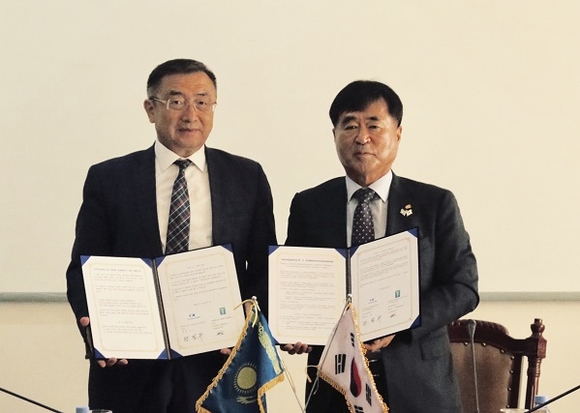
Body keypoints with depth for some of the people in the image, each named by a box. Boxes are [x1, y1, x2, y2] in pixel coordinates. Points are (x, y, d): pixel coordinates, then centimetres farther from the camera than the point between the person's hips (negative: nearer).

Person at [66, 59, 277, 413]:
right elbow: (84, 270, 1)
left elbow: (264, 269, 6)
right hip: (131, 369, -1)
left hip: (221, 362, 1)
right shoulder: (107, 180, 3)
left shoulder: (248, 177, 7)